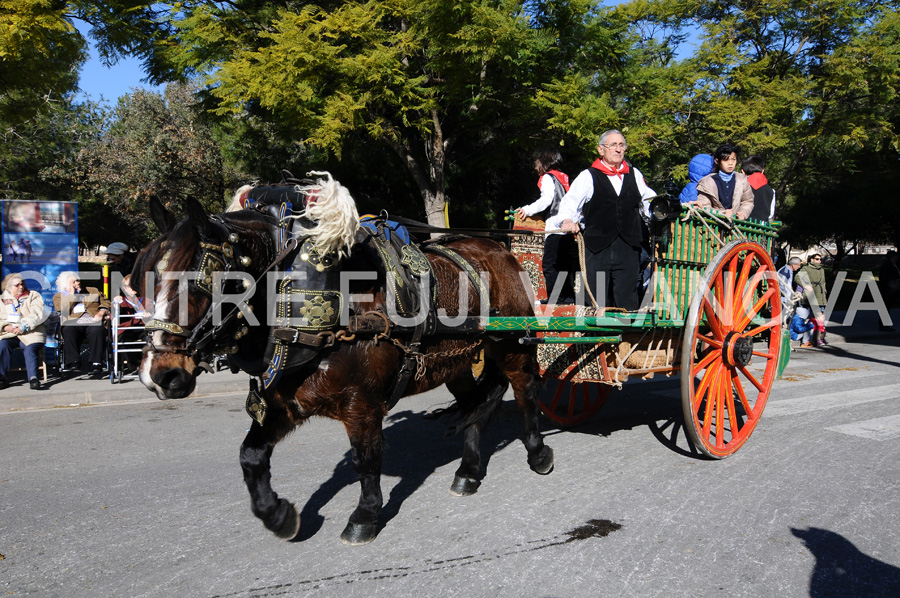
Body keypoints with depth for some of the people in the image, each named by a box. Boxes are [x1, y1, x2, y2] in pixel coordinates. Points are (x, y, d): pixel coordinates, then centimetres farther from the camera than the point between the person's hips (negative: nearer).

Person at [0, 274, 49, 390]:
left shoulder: (34, 296, 15)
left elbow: (37, 314, -2)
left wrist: (24, 326, -16)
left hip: (30, 333, -2)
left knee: (30, 348, -31)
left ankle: (33, 377, -36)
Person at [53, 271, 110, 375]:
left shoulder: (93, 291, 28)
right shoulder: (58, 297, 22)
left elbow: (105, 302, 18)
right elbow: (64, 311, 2)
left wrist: (101, 313, -2)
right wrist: (72, 294, 5)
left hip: (93, 322, 0)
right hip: (73, 323, 0)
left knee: (97, 331, -35)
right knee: (68, 331, -36)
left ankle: (96, 364, -40)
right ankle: (73, 362, -39)